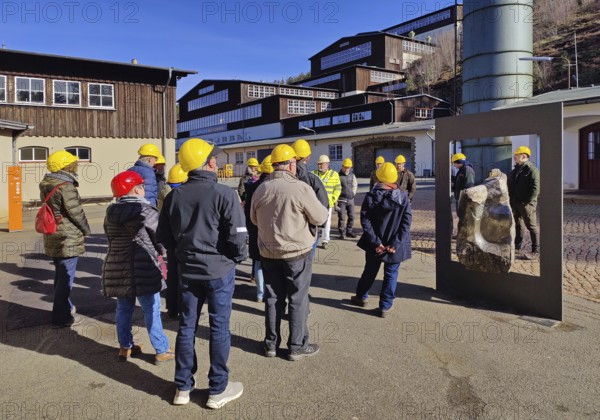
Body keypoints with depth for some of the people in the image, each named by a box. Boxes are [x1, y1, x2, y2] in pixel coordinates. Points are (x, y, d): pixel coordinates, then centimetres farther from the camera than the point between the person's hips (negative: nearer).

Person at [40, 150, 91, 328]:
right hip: (68, 240, -9)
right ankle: (61, 317, 7)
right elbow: (76, 213, -17)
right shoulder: (66, 187, -20)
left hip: (53, 238, 9)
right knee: (66, 278, 0)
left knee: (61, 275, 22)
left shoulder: (47, 185, 8)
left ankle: (64, 307, 36)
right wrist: (86, 230, 0)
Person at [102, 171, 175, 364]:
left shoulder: (111, 213, 8)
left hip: (116, 267, 7)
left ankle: (125, 347, 28)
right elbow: (161, 235, -10)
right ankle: (162, 351, 10)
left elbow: (110, 238, 13)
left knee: (123, 308, 17)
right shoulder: (144, 210, -12)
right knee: (151, 311, 2)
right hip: (142, 269, -6)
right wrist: (160, 251, 9)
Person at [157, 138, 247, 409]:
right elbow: (237, 236, -18)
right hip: (219, 269, -4)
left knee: (186, 326, 14)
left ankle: (183, 387, 25)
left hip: (188, 270, 5)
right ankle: (218, 390, 18)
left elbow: (164, 236, 6)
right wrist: (239, 257, 2)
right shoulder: (224, 194, -16)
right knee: (219, 328, 7)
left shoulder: (174, 196, 0)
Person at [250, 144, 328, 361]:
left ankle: (271, 344, 25)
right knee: (298, 299, 8)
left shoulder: (261, 189, -1)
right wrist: (319, 206, 11)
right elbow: (320, 218, -9)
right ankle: (297, 346, 17)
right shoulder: (301, 188, -17)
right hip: (297, 252, -5)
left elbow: (254, 219, 13)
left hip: (268, 252, 5)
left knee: (273, 298, 15)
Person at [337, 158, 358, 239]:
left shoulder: (352, 175, 10)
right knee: (342, 217, -5)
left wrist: (353, 193, 10)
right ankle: (342, 233, 4)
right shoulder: (338, 175, -6)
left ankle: (349, 231, 22)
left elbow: (355, 185, 22)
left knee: (351, 216, 8)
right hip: (341, 199, -5)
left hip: (351, 199, 5)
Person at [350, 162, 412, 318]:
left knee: (370, 271, 20)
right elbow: (406, 222, -12)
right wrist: (395, 244, -13)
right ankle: (385, 306, 17)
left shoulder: (370, 197, -9)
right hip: (395, 245, -1)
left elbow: (365, 220, -12)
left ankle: (361, 297, 38)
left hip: (375, 244, 2)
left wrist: (376, 242, -11)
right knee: (391, 275, 11)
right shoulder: (403, 197, -9)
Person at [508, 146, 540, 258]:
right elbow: (510, 185, 21)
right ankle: (517, 246, 27)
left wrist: (527, 202, -22)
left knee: (531, 226, -2)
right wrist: (511, 198, 10)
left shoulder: (532, 169, -13)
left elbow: (535, 188, -20)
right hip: (514, 203, 8)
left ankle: (535, 250, 5)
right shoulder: (515, 169, 14)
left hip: (526, 204, -8)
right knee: (517, 225, 16)